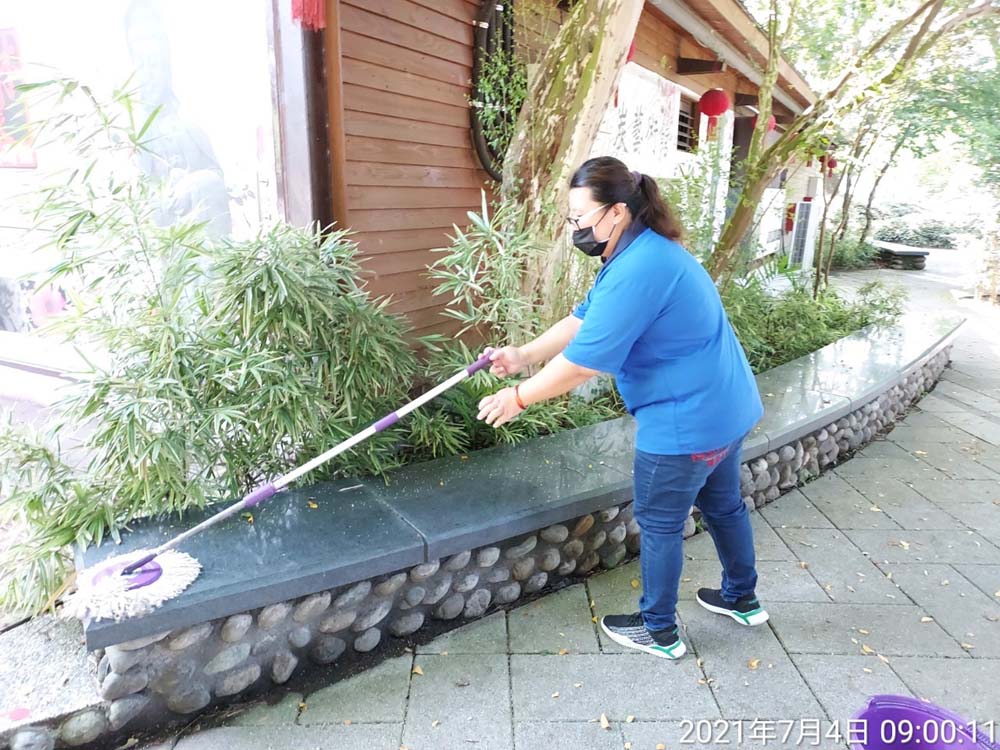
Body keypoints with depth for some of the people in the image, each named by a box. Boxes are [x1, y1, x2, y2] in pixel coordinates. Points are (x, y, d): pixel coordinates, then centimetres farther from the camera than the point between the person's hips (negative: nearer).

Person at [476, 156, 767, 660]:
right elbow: (583, 320, 9)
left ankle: (659, 632, 27)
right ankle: (742, 599, 46)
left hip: (686, 423, -10)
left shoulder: (637, 270, -27)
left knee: (659, 524, 8)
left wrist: (517, 398, -15)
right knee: (722, 505, 25)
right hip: (726, 407, 10)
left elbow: (583, 362, -27)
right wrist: (524, 355, 0)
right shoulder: (643, 251, 7)